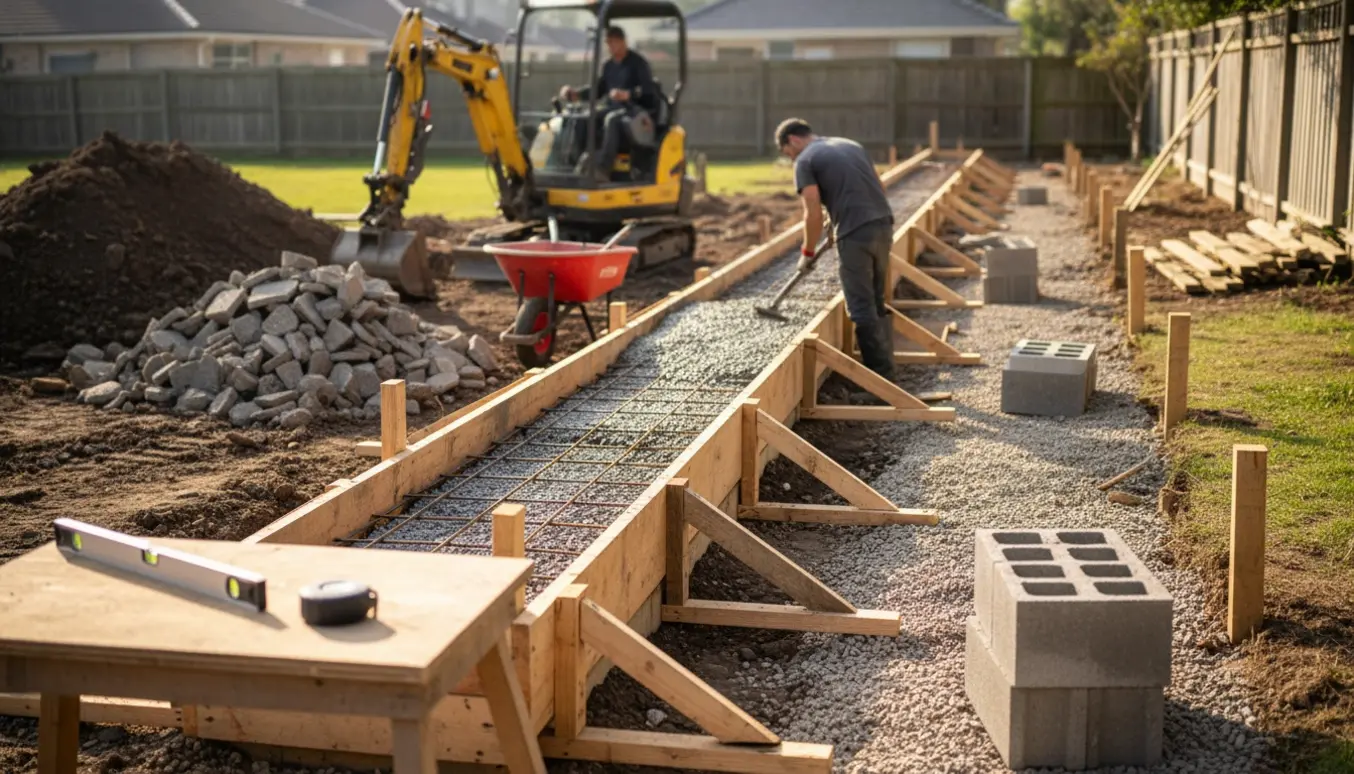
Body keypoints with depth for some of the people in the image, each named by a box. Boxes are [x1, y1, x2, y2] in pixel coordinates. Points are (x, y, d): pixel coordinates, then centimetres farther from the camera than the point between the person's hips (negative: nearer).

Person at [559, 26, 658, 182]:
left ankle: (602, 168, -49)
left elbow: (648, 89, -16)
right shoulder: (609, 66, 19)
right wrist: (575, 93, 6)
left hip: (636, 111, -8)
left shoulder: (638, 63, -3)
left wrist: (627, 94, -33)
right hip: (613, 109, 8)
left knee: (612, 119, -39)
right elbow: (598, 88, 23)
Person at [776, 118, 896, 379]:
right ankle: (885, 363, 24)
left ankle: (879, 372, 3)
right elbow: (879, 187, 23)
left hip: (855, 233, -7)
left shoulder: (805, 161, 0)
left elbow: (814, 214, -7)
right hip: (884, 225, 7)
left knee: (861, 308, 1)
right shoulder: (850, 144, 21)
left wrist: (807, 253, 5)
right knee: (876, 301, 19)